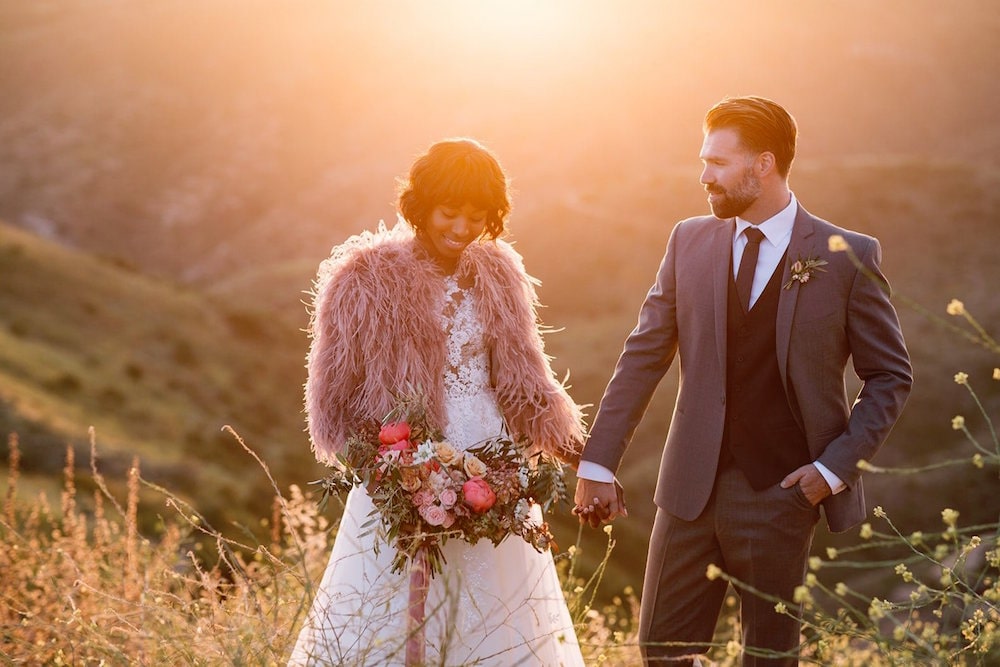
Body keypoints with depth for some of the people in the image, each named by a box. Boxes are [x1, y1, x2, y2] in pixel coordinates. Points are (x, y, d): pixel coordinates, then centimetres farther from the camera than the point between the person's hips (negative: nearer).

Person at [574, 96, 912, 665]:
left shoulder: (847, 257, -5)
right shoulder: (689, 242, 5)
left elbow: (890, 376, 1)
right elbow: (643, 358, 6)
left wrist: (836, 467, -9)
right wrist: (598, 463, 2)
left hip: (780, 494, -3)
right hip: (691, 488, 3)